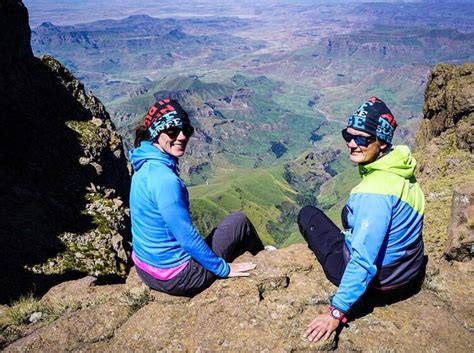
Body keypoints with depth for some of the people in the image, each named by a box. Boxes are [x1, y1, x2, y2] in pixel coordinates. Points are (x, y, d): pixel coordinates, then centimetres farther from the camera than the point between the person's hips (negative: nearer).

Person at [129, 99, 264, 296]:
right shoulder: (164, 179, -30)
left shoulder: (146, 166, 0)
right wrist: (223, 268, -12)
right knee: (239, 221, 8)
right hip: (175, 278, -8)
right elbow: (188, 239, -26)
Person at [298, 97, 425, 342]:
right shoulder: (400, 168, -6)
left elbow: (363, 262, -33)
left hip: (377, 285, -8)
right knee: (349, 212, 29)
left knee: (308, 215, 7)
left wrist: (337, 311, -26)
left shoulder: (374, 192, -32)